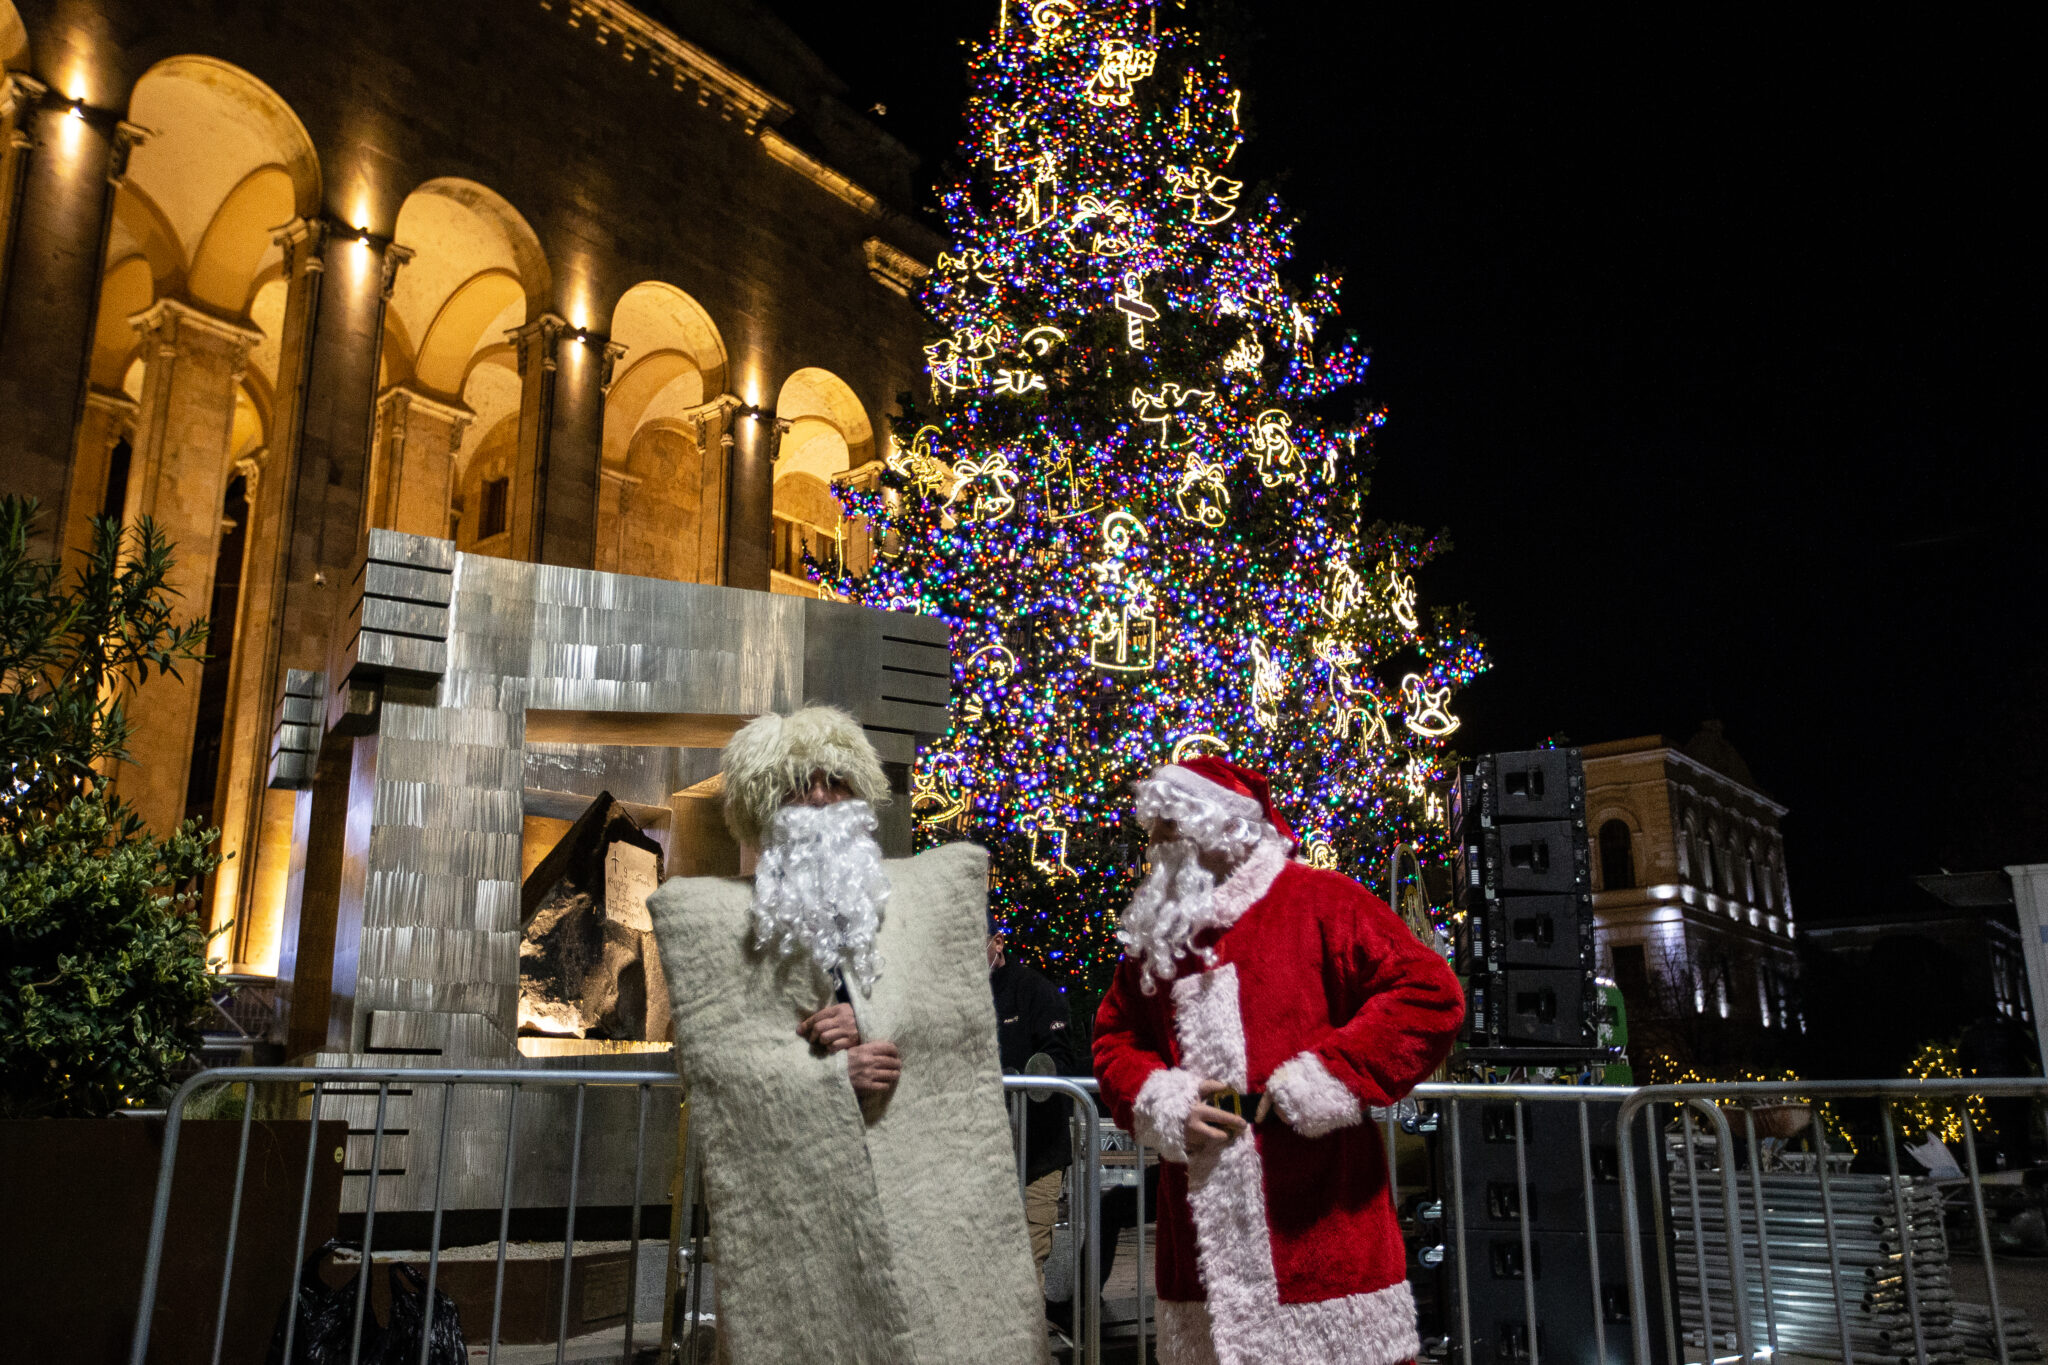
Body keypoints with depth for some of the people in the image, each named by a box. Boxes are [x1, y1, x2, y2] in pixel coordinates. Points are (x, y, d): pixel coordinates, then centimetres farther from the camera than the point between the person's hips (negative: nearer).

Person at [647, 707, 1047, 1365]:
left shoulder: (936, 884, 10)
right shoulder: (710, 911, 4)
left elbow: (969, 1022, 6)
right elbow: (708, 1054, -2)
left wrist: (868, 1027, -10)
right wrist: (837, 1075, -11)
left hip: (930, 1181, 2)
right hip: (794, 1191, -1)